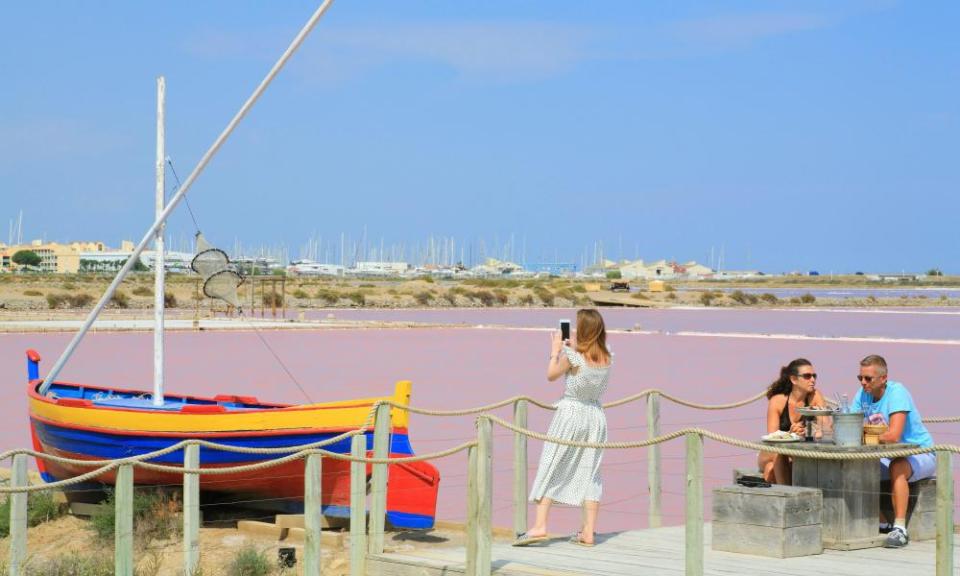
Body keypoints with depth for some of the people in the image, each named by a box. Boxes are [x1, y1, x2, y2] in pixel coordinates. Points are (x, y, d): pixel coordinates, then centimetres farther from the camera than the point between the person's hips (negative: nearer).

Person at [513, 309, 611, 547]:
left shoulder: (572, 355, -15)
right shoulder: (607, 358, -1)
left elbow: (551, 375, 1)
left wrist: (555, 350, 13)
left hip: (570, 413, -5)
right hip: (596, 415, 5)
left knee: (549, 468, 2)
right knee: (590, 473, 9)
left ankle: (540, 526, -5)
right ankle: (588, 532, 8)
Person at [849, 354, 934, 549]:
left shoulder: (897, 392, -21)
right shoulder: (863, 394, 1)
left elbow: (893, 436, -31)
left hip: (920, 454, -7)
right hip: (888, 456, 7)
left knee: (897, 467, -36)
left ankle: (900, 529, -35)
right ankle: (881, 523, -1)